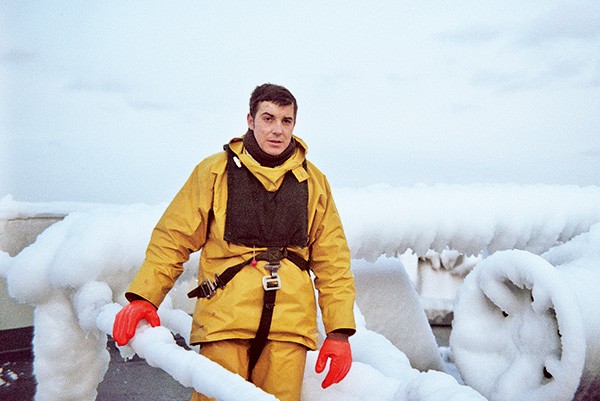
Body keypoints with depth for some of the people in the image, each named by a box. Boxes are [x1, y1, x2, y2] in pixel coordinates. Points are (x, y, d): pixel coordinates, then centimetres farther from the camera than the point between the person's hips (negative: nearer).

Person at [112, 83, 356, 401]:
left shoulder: (313, 182, 12)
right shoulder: (215, 171, 6)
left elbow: (332, 261, 10)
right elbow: (173, 238, 6)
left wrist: (339, 331, 5)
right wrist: (143, 296, -5)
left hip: (289, 325, 2)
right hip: (224, 323, -1)